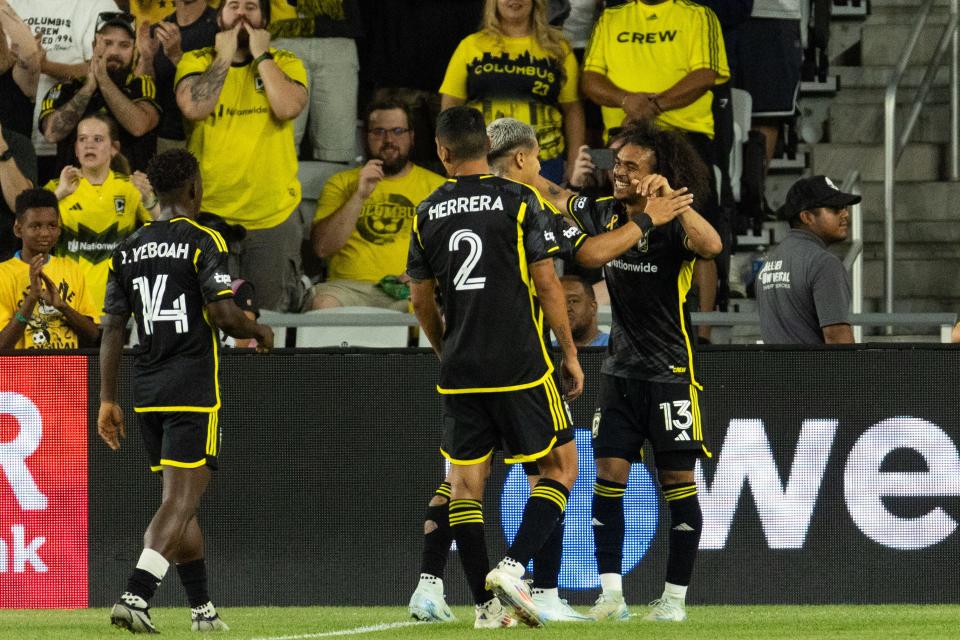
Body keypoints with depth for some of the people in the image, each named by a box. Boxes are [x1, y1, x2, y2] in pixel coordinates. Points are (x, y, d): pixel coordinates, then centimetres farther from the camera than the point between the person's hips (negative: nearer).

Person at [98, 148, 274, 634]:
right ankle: (135, 596, -24)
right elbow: (222, 314, -16)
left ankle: (202, 607, 22)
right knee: (182, 499, -8)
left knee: (181, 499, 17)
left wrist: (108, 401, 11)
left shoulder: (129, 249, 10)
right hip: (193, 390, -6)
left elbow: (112, 327, 8)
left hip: (147, 391, 6)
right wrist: (259, 332, 5)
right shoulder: (202, 243, -8)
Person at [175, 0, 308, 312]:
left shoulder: (286, 63, 4)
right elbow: (194, 108, -17)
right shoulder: (196, 62, 3)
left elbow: (289, 107, -17)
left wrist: (261, 55, -10)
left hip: (274, 216, 0)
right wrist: (224, 57, -10)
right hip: (209, 213, 0)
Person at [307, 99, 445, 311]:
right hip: (350, 284, 1)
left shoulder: (436, 186, 17)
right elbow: (321, 247, 6)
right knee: (322, 303, -34)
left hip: (408, 293, -1)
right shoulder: (342, 182, 19)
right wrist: (360, 196, -3)